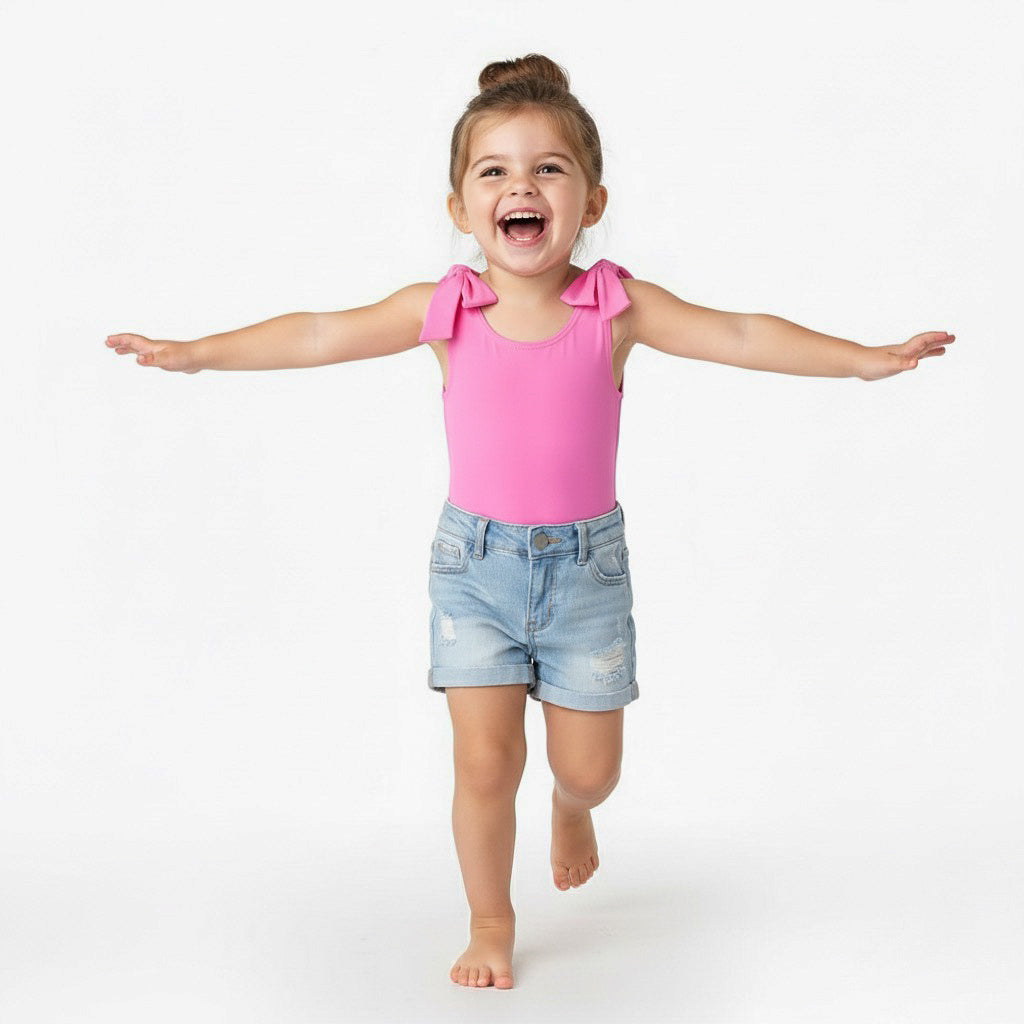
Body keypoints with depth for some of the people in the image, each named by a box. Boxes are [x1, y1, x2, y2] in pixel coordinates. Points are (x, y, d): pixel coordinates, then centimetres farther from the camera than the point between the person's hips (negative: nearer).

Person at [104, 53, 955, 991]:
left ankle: (571, 808, 49)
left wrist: (866, 359, -19)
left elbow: (742, 336, -12)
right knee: (484, 761, -2)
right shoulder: (445, 310, -8)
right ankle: (491, 924, 24)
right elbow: (318, 335, -4)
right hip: (475, 561, 0)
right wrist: (195, 353, -7)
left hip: (587, 561, 0)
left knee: (588, 765, 9)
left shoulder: (619, 307, -9)